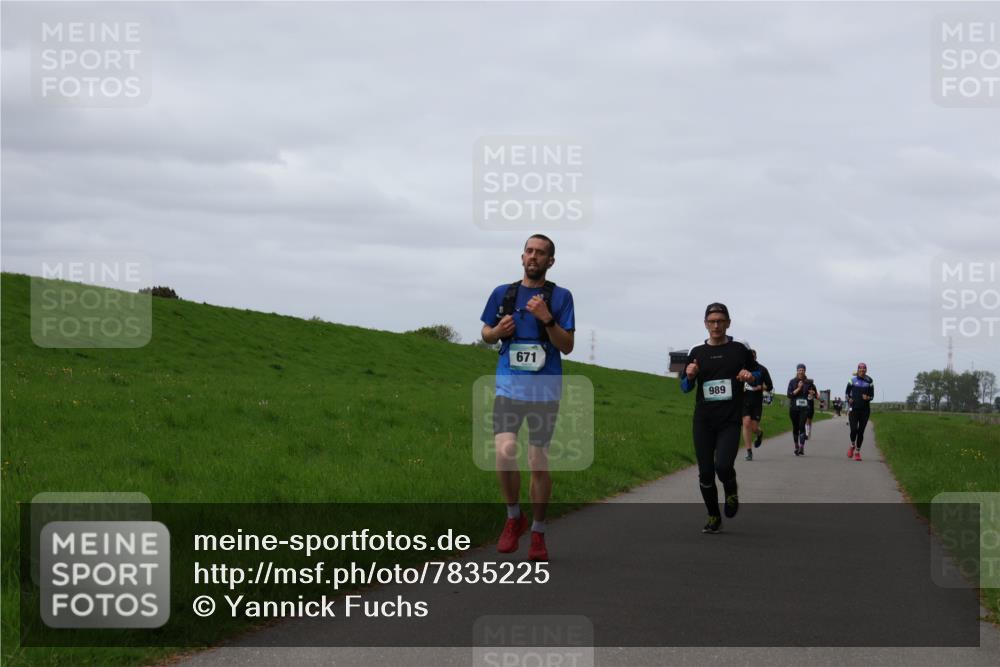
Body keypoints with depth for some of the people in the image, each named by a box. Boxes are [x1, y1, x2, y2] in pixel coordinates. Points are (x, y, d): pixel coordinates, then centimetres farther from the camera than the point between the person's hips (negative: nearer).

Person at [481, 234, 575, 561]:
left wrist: (547, 319, -17)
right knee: (505, 451, -18)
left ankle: (538, 533, 17)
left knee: (539, 461, 3)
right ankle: (514, 518, 5)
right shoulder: (503, 293, 9)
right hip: (509, 385, 1)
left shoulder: (560, 296, 3)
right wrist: (497, 330, -4)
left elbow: (567, 346, -2)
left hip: (545, 389, -1)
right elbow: (485, 334, 19)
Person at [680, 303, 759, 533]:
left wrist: (750, 377, -11)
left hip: (730, 421, -3)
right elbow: (685, 387, 14)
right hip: (703, 421, 3)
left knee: (723, 466, -21)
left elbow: (758, 375, 12)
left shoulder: (740, 349, 2)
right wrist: (690, 375, -8)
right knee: (705, 472, 1)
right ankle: (714, 518, 20)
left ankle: (731, 492, 14)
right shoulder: (696, 352, 8)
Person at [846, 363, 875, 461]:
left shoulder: (869, 381, 6)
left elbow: (872, 395, 10)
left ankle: (857, 452, 16)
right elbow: (847, 392, 11)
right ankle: (852, 446, 15)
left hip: (865, 409, 1)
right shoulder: (852, 379, 3)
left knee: (861, 431, 3)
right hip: (854, 409, -1)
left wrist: (868, 398, -13)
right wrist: (849, 399, -8)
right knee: (854, 429, -14)